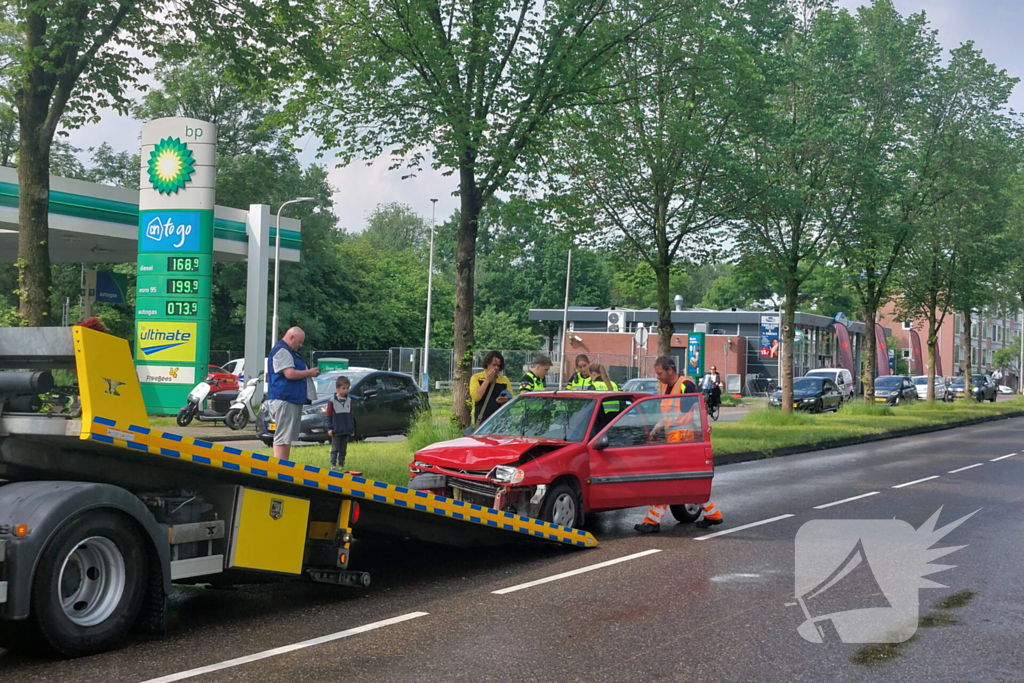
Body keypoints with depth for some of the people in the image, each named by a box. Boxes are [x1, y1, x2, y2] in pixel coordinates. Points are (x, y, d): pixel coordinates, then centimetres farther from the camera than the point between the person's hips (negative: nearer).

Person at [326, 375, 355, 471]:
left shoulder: (349, 400, 8)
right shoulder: (332, 400, -6)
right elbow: (328, 416, -4)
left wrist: (352, 429, 14)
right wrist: (329, 428, -9)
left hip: (346, 431, 4)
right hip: (336, 430, -4)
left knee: (343, 449, 9)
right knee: (335, 449, 0)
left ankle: (341, 464, 15)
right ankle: (333, 464, 5)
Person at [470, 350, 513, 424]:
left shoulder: (505, 380, 12)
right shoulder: (476, 378, 5)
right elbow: (475, 397, -10)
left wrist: (505, 401, -11)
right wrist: (487, 380, -8)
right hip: (481, 421, -2)